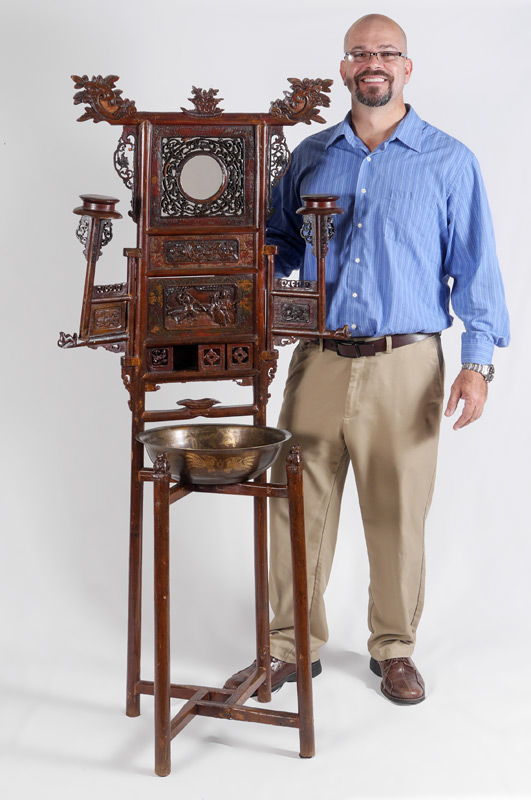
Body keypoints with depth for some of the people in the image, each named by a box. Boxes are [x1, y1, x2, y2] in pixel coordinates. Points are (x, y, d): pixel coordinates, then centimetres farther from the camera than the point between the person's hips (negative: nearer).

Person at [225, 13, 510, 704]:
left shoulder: (448, 161, 4)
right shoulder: (310, 156, 12)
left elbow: (474, 265, 1)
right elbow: (277, 246, 20)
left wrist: (477, 361, -8)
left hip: (404, 366, -2)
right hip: (319, 362, 2)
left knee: (398, 515, 6)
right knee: (299, 508, 5)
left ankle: (394, 648, 25)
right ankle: (293, 645, 21)